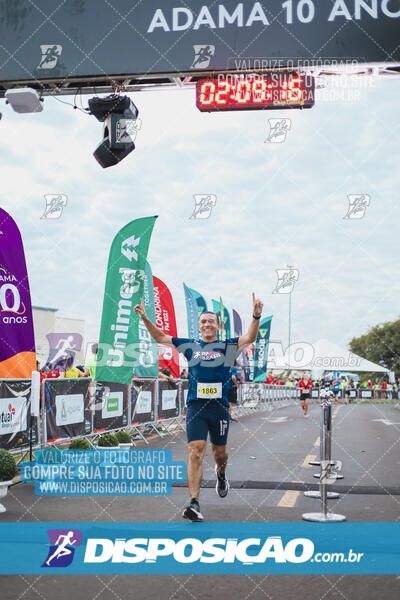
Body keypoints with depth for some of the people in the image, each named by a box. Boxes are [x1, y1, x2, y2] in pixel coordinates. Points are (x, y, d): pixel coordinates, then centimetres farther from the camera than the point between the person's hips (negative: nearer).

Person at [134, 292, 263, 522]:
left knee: (219, 452, 14)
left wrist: (256, 316, -26)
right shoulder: (190, 346, 10)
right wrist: (146, 318, 0)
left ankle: (221, 474, 49)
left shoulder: (228, 346, 6)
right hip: (196, 407, 0)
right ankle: (194, 503, -11)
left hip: (220, 408, 0)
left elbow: (250, 337, -9)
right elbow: (160, 337, 12)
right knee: (196, 452, -10)